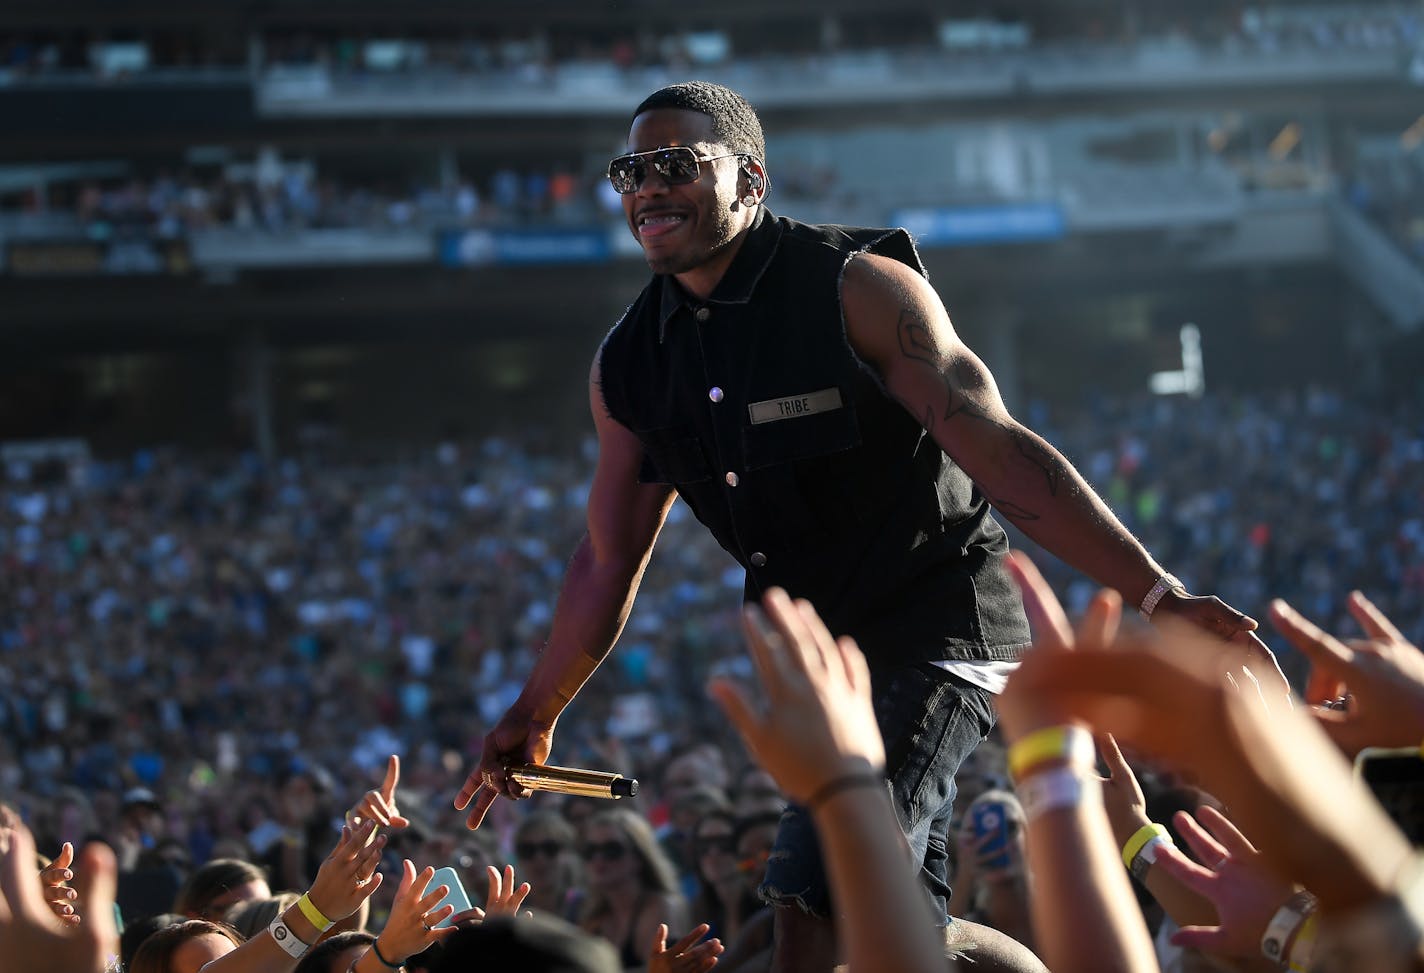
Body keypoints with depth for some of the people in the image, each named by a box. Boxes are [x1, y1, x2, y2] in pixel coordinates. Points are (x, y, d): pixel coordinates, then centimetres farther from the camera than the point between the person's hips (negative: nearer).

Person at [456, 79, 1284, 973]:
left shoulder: (858, 289, -15)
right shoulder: (630, 364, 3)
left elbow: (998, 449, -21)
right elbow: (608, 562, 16)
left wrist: (1158, 592, -29)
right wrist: (536, 716, 22)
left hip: (936, 624, -7)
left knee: (819, 893, -21)